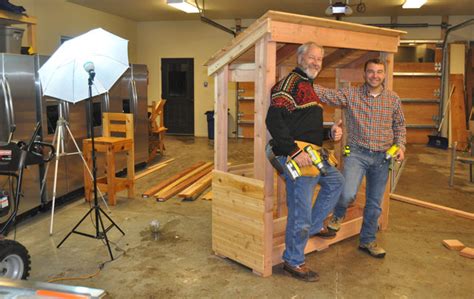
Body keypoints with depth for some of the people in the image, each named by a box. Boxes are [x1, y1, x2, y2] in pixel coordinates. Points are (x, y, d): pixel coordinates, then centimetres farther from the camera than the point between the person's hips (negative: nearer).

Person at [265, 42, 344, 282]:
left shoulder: (308, 87, 19)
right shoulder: (291, 82, -13)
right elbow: (274, 120, -26)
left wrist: (331, 132, 10)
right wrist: (294, 151, -29)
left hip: (313, 156, 10)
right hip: (295, 158, -10)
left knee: (336, 181, 28)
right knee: (300, 212, -3)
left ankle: (314, 226, 36)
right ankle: (293, 262, 15)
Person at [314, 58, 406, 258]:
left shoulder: (393, 99, 4)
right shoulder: (350, 95, -4)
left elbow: (399, 125, 13)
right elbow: (326, 94, -13)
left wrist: (400, 145, -1)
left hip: (382, 157, 3)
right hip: (357, 153, -3)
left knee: (374, 204, 12)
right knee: (348, 194, -22)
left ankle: (367, 241, 32)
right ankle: (339, 214, 15)